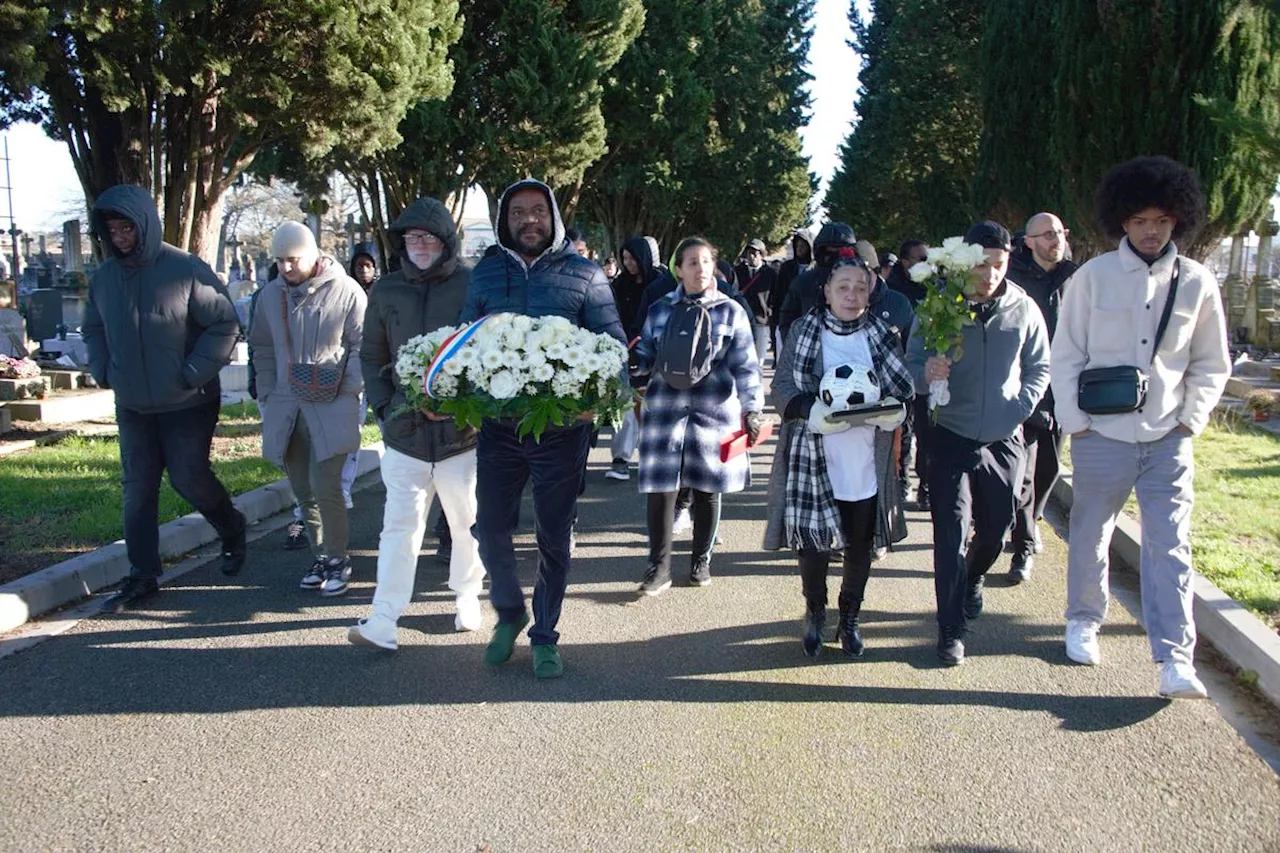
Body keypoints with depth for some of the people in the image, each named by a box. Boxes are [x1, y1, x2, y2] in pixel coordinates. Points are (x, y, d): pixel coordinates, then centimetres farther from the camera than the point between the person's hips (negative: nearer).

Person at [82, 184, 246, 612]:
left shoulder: (187, 270, -14)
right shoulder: (104, 277, 3)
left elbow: (225, 325, -12)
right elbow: (93, 330, 18)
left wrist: (193, 374, -16)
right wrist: (103, 370, 3)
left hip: (188, 404, -5)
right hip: (132, 407, 5)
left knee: (189, 479, 0)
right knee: (138, 489, 6)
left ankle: (233, 531, 29)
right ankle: (142, 575, 15)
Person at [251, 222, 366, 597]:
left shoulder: (346, 291, -5)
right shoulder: (271, 294, 9)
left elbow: (362, 347, -2)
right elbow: (262, 349, 17)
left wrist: (345, 391, -10)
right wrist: (267, 394, 8)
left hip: (332, 407, -5)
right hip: (286, 407, 5)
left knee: (325, 487, -11)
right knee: (303, 491, 10)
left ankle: (337, 559, 7)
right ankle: (320, 556, 25)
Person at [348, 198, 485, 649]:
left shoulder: (472, 285, -6)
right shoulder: (386, 290, 6)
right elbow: (371, 356, 15)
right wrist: (385, 405, 2)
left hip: (462, 430, -2)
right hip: (404, 431, 2)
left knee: (466, 522, 12)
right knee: (400, 524, -1)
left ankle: (466, 594, 33)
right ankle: (384, 618, 0)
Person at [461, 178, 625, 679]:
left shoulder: (583, 275, -1)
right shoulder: (486, 273, 7)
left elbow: (612, 341, -1)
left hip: (562, 426, -2)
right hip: (497, 425, 2)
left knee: (554, 537, 8)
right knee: (490, 529, 5)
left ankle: (545, 637, 25)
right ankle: (509, 614, 32)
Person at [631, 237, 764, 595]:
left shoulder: (731, 312, 4)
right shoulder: (660, 310, 8)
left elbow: (745, 366, 2)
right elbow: (647, 357, 10)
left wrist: (752, 408, -7)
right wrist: (633, 361, -13)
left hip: (713, 413, 0)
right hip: (665, 410, 1)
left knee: (707, 489, 8)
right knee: (661, 489, -3)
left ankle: (701, 560, 25)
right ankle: (659, 566, 8)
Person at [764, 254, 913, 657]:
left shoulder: (883, 336, 6)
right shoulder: (803, 332, 0)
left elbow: (903, 390, 10)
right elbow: (783, 388, -3)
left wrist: (893, 411, -13)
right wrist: (812, 411, -22)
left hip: (866, 464, 2)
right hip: (814, 461, -2)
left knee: (861, 544, 10)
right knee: (812, 541, 3)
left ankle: (850, 617, 31)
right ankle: (815, 615, 27)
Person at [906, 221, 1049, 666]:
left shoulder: (1023, 309, -2)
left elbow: (1039, 368, 10)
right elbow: (911, 367, -6)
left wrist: (1019, 408, -5)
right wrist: (926, 374, -29)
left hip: (1003, 441, 3)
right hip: (951, 437, -3)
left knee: (995, 528, 15)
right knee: (951, 533, -7)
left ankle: (973, 579, 48)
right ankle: (951, 630, 2)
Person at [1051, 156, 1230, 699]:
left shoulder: (1198, 283, 3)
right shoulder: (1093, 277, -2)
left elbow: (1211, 365, 11)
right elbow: (1066, 356, 1)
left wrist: (1191, 419, 0)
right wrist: (1075, 424, -5)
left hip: (1168, 438, 1)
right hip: (1102, 435, -1)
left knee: (1170, 544, -3)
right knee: (1090, 535, 12)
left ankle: (1175, 660, -1)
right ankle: (1084, 622, 34)